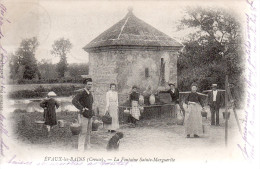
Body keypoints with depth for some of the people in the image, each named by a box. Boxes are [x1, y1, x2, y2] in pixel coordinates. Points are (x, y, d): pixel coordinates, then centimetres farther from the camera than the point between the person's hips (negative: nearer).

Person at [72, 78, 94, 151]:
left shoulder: (90, 93, 9)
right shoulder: (81, 93, -17)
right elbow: (74, 101, -31)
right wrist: (82, 108, -31)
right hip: (83, 116, -8)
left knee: (88, 132, 14)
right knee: (83, 132, -8)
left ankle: (88, 147, 24)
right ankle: (80, 149, -3)